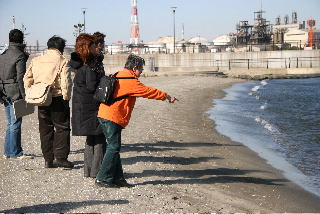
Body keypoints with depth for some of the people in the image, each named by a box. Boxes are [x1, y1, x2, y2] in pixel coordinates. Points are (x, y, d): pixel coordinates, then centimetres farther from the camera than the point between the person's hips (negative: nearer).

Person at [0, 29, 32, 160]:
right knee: (15, 123, -3)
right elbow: (21, 78, -16)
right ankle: (15, 153, 0)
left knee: (11, 123, 14)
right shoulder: (20, 56, -11)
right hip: (15, 93, -8)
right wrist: (24, 95, -14)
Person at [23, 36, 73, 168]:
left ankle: (48, 159, 14)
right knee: (62, 128, 4)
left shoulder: (36, 60, 9)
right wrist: (66, 98, -5)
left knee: (45, 129, 12)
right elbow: (66, 82, -16)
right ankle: (60, 157, -2)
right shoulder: (62, 61, -8)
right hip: (57, 98, -5)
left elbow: (27, 79, 10)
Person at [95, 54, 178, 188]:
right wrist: (166, 96, 1)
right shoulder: (130, 81, -12)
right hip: (113, 118, -10)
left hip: (105, 115, 10)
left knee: (114, 148, 12)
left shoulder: (120, 75, 18)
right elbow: (148, 91, -9)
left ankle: (117, 178, 15)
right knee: (113, 148, -7)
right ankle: (102, 179, -6)